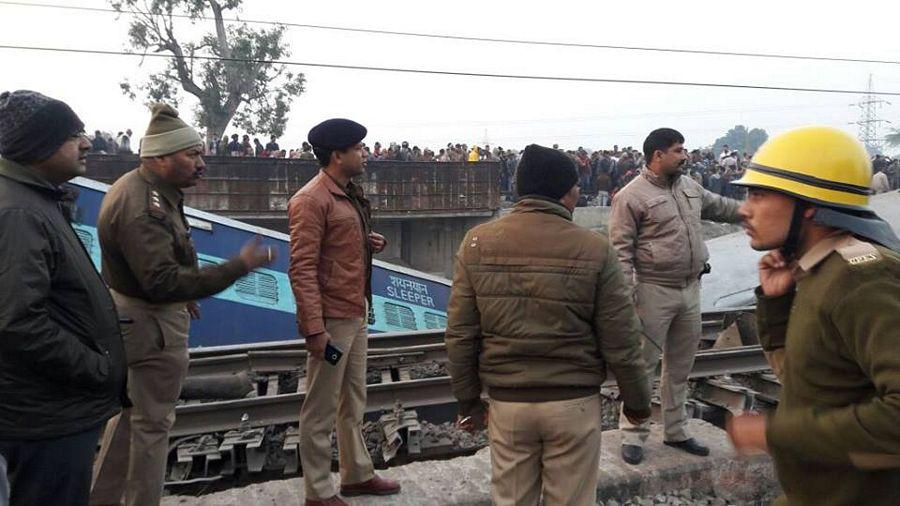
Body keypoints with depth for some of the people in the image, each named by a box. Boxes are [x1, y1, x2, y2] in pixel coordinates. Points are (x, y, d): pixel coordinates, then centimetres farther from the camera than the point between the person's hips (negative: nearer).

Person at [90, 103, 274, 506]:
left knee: (130, 413, 22)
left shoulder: (136, 187, 8)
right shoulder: (142, 205, -25)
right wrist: (238, 266, -32)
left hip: (130, 316, 11)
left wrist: (181, 295, 23)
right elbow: (163, 281, -31)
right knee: (152, 422, 4)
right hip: (152, 325, -11)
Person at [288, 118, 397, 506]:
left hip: (356, 314, 9)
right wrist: (314, 327, -24)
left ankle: (357, 474, 35)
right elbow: (302, 269, -20)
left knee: (353, 401, 20)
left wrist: (368, 243, 3)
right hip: (331, 319, -9)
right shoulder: (311, 200, -16)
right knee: (321, 409, 4)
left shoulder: (348, 195, 12)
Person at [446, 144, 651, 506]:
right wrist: (637, 400, 10)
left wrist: (468, 400, 11)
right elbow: (621, 342, -6)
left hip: (507, 402, 2)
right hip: (574, 403, -2)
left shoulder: (477, 243, -4)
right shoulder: (595, 249, -10)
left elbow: (460, 334, -1)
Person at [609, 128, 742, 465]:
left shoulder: (689, 186, 11)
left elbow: (719, 206, 28)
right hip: (654, 291, -7)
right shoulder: (632, 196, -11)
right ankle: (633, 435, 11)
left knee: (680, 366, 16)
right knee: (643, 364, -1)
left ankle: (675, 431, 29)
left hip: (690, 289, 8)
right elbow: (621, 249, -13)